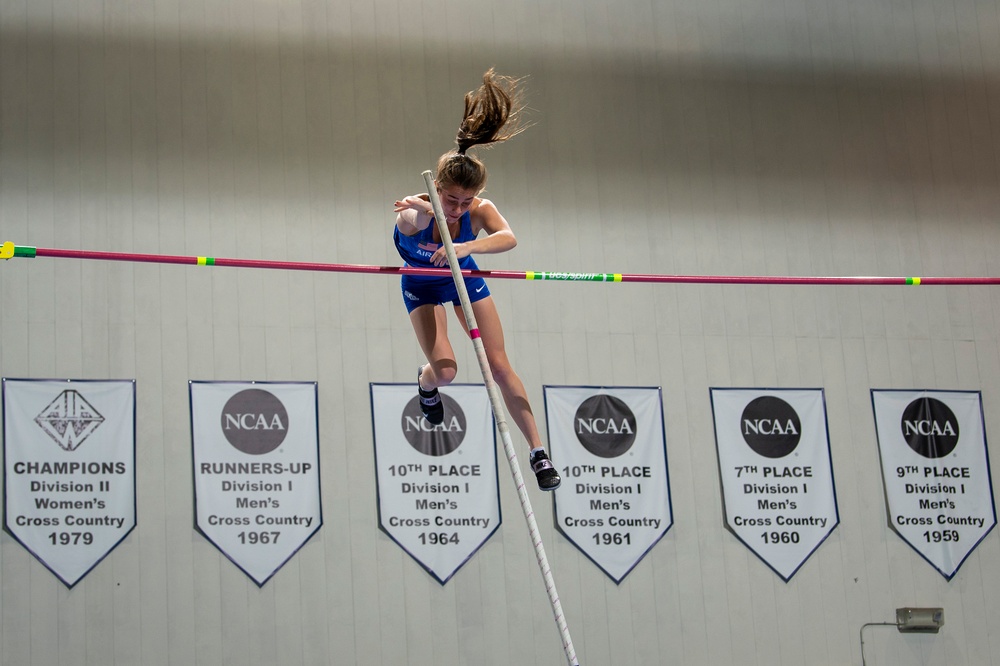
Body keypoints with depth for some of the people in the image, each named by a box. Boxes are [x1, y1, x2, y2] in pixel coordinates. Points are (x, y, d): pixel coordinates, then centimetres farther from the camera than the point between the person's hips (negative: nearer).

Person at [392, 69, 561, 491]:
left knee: (500, 366, -3)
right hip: (422, 286, -2)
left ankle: (538, 452, 6)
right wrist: (415, 211, -83)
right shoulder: (417, 212, -36)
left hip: (465, 279, 2)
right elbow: (409, 222, -61)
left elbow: (508, 239, -52)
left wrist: (467, 247, -69)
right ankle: (425, 383, 24)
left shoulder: (480, 210, -32)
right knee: (445, 370, -16)